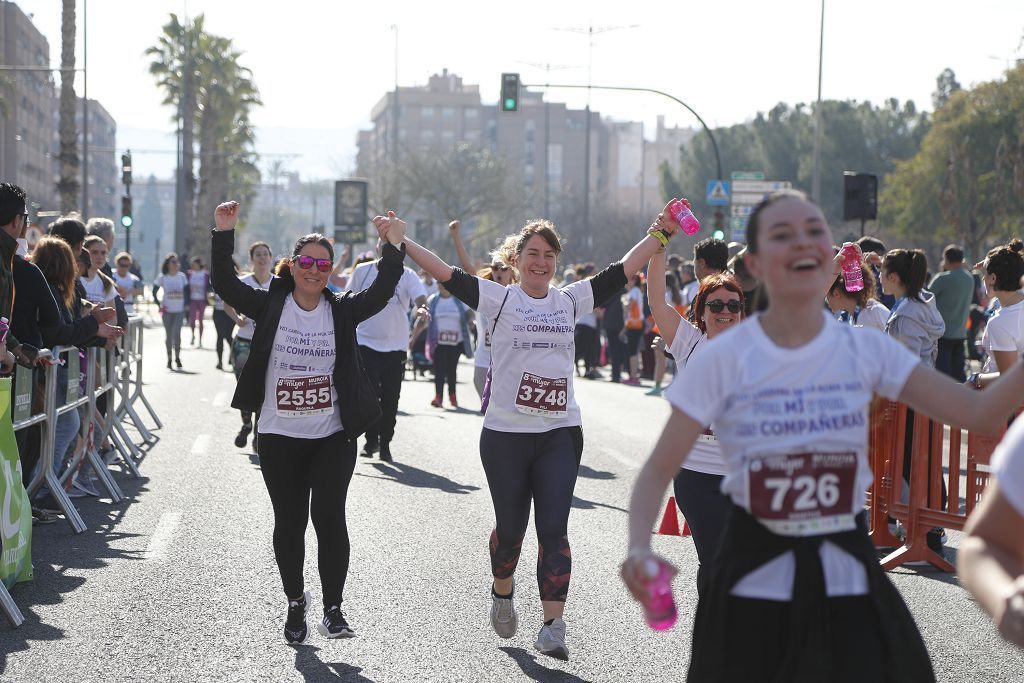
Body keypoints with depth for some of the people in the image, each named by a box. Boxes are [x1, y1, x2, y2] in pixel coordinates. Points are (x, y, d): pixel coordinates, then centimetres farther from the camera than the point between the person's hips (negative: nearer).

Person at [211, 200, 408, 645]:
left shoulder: (341, 311, 4)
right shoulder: (270, 306, 2)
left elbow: (381, 293, -3)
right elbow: (226, 284, -4)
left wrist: (393, 248, -9)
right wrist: (224, 233, -11)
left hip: (333, 436, 0)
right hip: (279, 437, 0)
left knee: (329, 515, -11)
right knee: (289, 522, 8)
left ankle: (332, 609, -1)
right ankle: (295, 602, 26)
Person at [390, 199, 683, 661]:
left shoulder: (570, 300, 8)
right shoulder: (499, 298, -1)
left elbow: (622, 271, 10)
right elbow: (446, 274, -8)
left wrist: (660, 235, 7)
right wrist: (399, 239, -16)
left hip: (561, 433, 2)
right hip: (505, 434, -2)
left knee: (553, 528, -7)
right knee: (510, 527, 11)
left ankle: (552, 626, -8)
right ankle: (502, 593, 41)